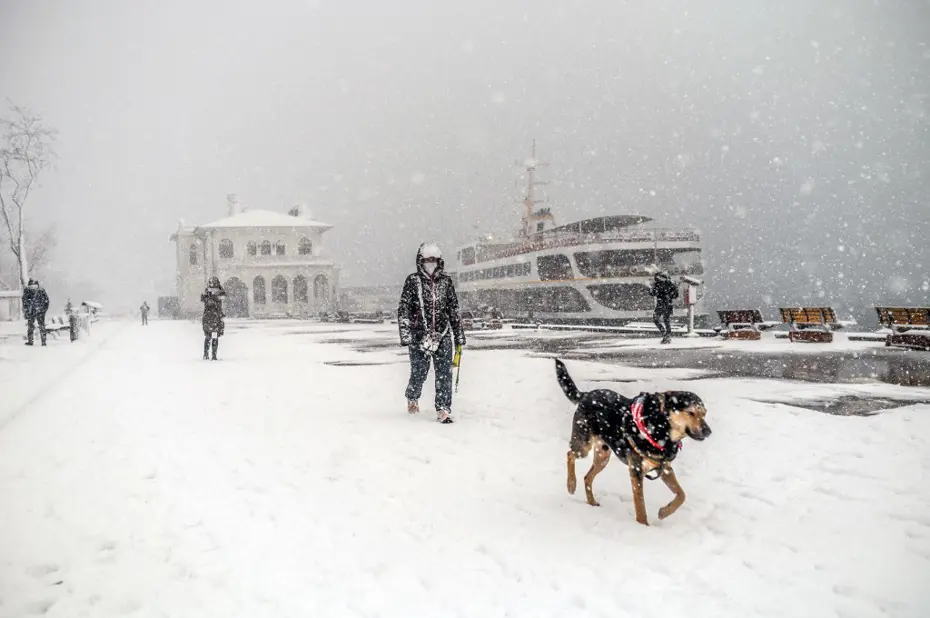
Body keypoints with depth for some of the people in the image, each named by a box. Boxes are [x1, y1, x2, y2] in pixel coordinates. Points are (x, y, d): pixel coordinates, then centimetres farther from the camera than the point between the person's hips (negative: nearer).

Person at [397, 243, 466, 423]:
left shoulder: (446, 281, 10)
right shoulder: (413, 281, 1)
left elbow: (454, 310, 15)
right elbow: (403, 310, -2)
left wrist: (459, 337, 13)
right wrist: (406, 337, -11)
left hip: (443, 335, 2)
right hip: (420, 335, -2)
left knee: (444, 373, -6)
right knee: (419, 373, 5)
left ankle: (443, 410, 2)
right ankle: (412, 398, 35)